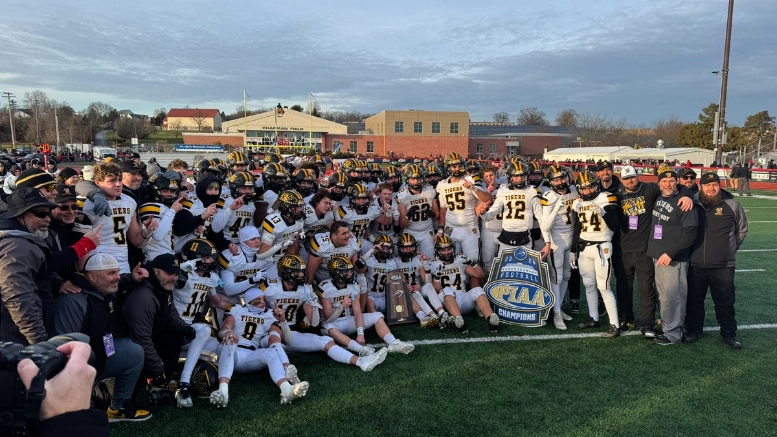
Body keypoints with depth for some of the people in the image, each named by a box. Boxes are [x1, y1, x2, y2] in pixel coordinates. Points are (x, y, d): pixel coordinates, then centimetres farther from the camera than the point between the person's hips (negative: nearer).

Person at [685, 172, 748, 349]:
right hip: (695, 265, 1)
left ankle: (729, 334, 23)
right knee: (694, 301, 13)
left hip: (723, 266, -1)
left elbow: (742, 230, 12)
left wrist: (729, 249, 12)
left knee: (725, 302, 9)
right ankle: (693, 331, 27)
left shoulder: (732, 205, -2)